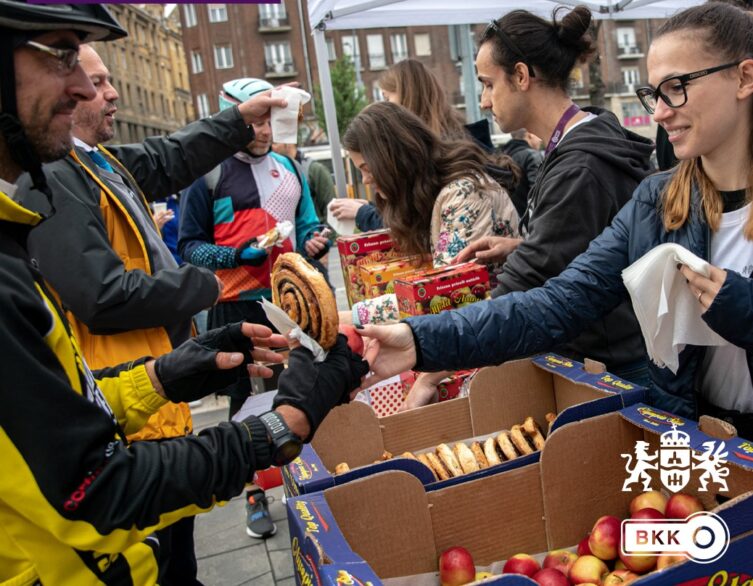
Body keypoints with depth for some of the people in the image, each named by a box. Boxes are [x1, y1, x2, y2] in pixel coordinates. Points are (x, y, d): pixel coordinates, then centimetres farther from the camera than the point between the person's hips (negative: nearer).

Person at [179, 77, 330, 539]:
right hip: (239, 307, -4)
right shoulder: (208, 176, -6)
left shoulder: (288, 167, 9)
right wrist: (237, 255, -21)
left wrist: (316, 240, -2)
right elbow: (189, 245, -6)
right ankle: (255, 493, 22)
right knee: (246, 400, 7)